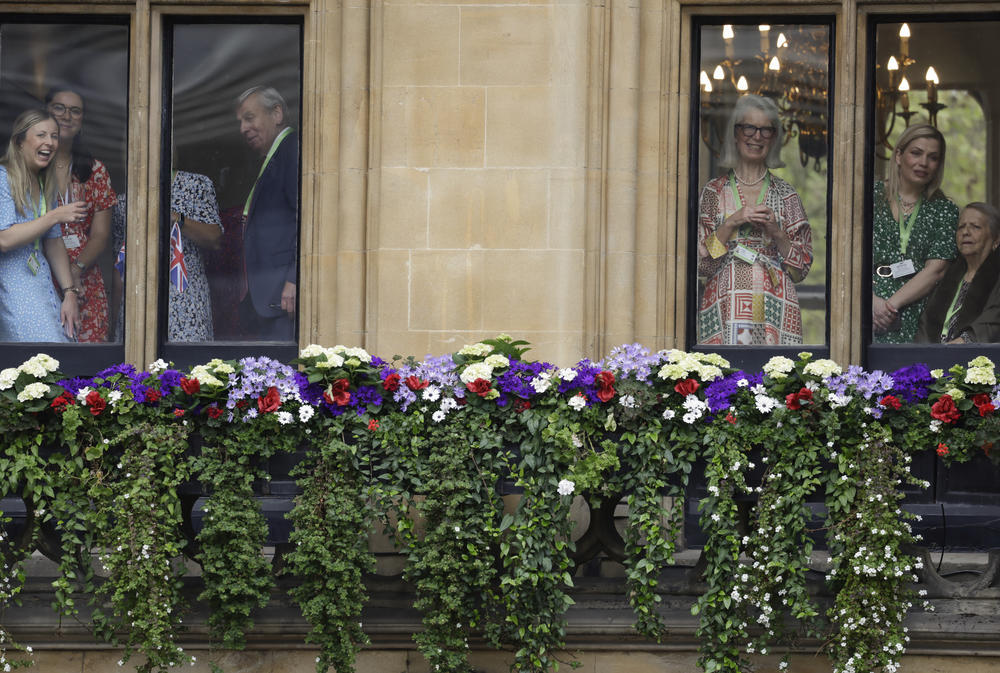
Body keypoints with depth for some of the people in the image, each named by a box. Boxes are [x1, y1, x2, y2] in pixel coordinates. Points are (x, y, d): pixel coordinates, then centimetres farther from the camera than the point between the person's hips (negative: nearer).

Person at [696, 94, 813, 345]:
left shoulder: (785, 194, 11)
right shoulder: (714, 191, 9)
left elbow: (801, 269, 10)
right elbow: (701, 263, 2)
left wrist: (776, 233, -6)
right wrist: (732, 223, -8)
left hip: (774, 309, 1)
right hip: (726, 309, -1)